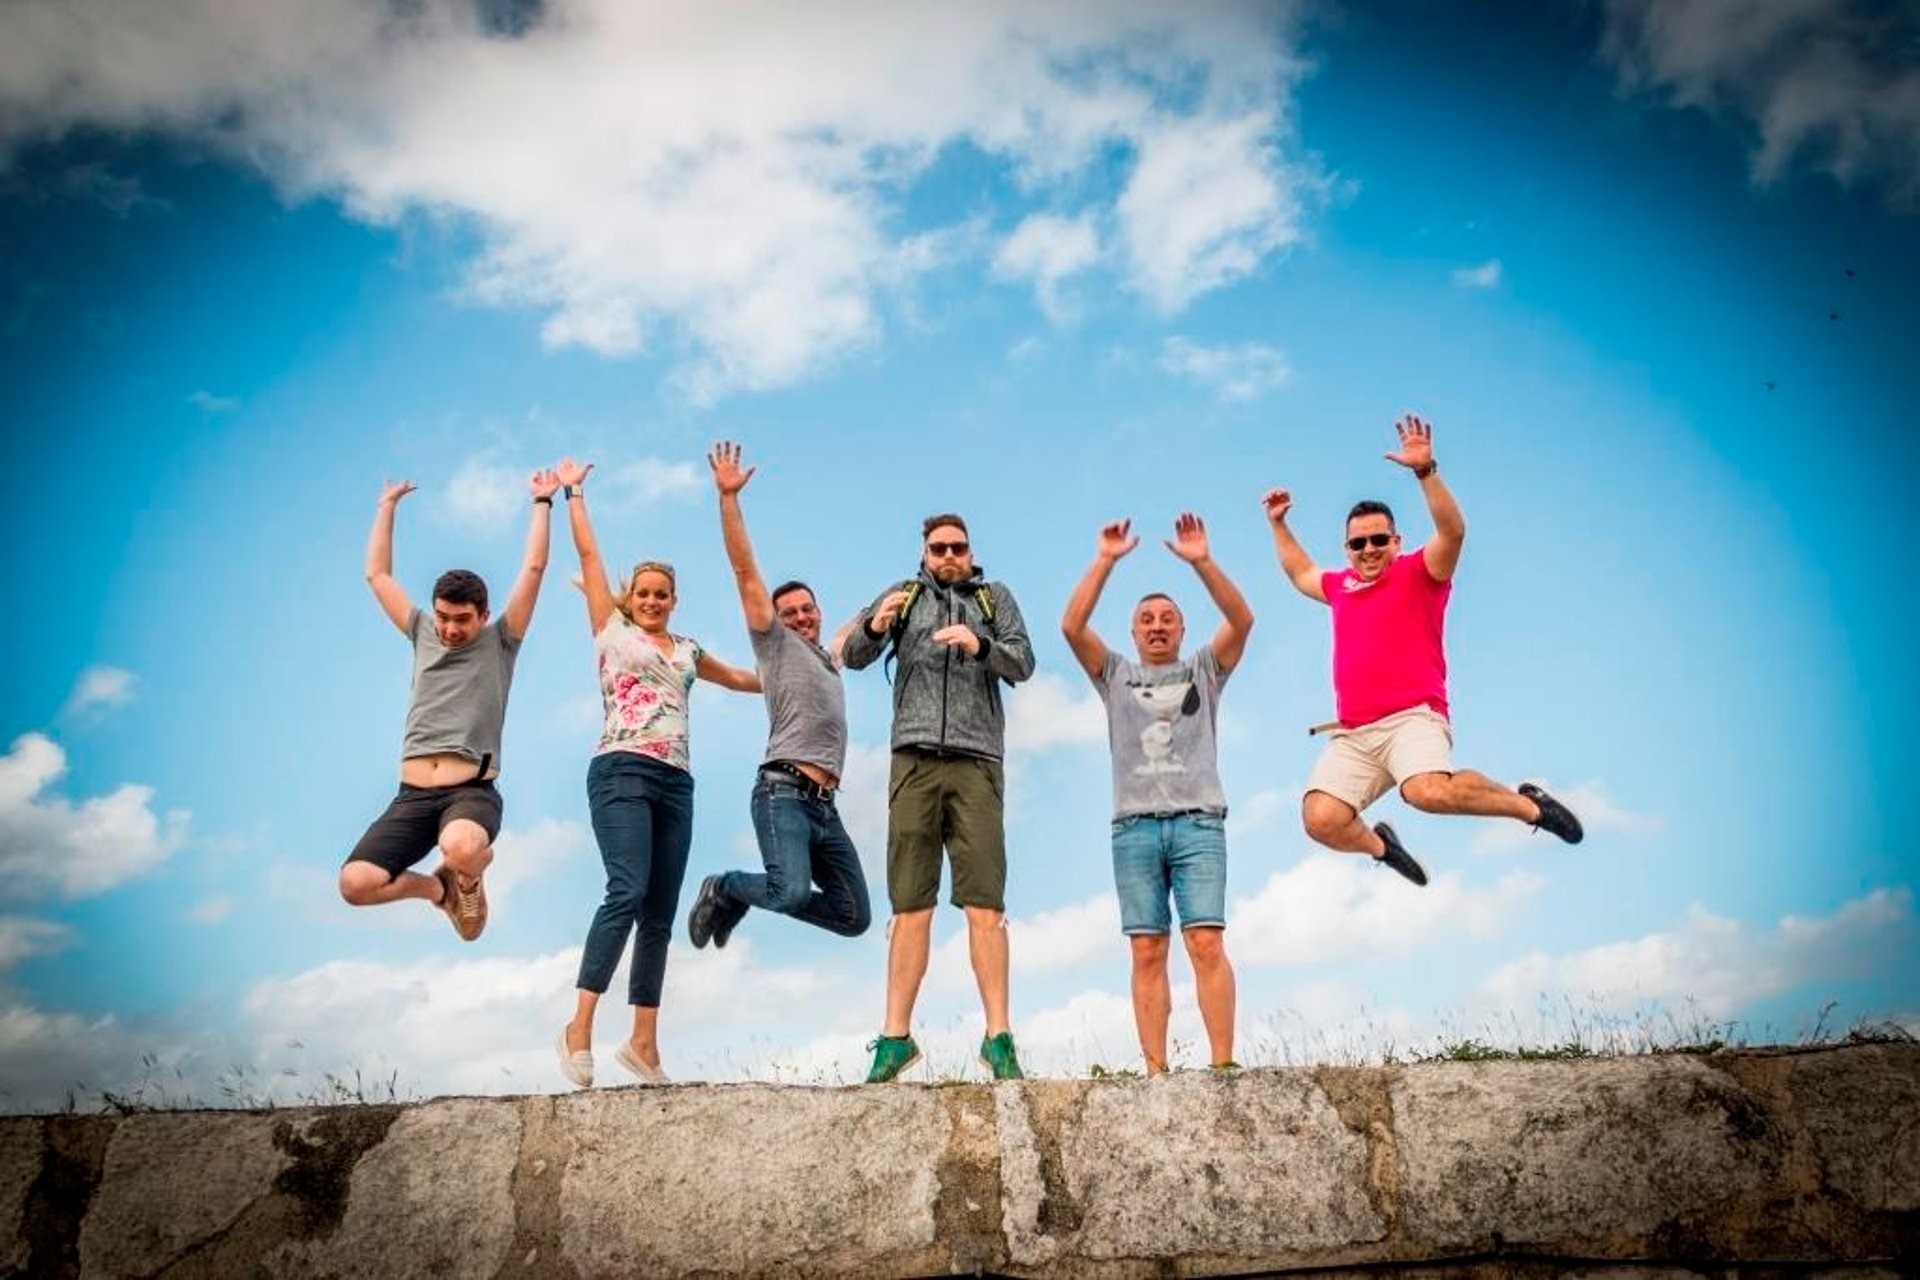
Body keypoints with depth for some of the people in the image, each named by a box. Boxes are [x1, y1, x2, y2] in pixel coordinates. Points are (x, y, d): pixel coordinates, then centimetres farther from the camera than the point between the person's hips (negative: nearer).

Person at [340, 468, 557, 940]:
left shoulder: (500, 641, 8)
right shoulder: (422, 634, 18)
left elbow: (534, 568, 3)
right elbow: (377, 575, 24)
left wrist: (542, 502, 7)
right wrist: (388, 505, 27)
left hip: (473, 792, -4)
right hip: (412, 796, 4)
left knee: (461, 849, -40)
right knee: (355, 883, -19)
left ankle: (469, 880, 2)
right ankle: (438, 887, 15)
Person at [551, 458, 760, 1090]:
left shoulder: (687, 650, 22)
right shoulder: (612, 630, 11)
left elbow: (737, 677, 40)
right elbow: (588, 552, 13)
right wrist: (572, 492, 17)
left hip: (676, 783, 5)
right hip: (622, 773, -5)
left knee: (660, 913, 2)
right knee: (628, 894, -22)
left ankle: (643, 1040, 7)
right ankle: (579, 1027, -18)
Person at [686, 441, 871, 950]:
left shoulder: (830, 660, 26)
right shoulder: (775, 642, 8)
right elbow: (745, 569, 1)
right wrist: (728, 497, -3)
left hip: (825, 804, 8)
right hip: (784, 792, -7)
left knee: (855, 916, 5)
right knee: (793, 892, -30)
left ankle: (743, 895, 20)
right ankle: (724, 889, 3)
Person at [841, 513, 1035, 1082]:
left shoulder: (995, 598, 16)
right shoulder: (904, 596, 17)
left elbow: (1023, 663, 4)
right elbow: (854, 657, 7)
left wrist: (980, 645, -16)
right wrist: (875, 626, -15)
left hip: (976, 763, 0)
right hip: (915, 760, 1)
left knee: (985, 907, -6)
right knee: (910, 907, 0)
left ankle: (999, 1037, -4)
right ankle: (896, 1036, 3)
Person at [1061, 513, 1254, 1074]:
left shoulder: (1204, 671, 18)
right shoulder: (1116, 675, 19)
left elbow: (1242, 620, 1)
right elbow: (1072, 626, 4)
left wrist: (1202, 561, -8)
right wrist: (1105, 560, -1)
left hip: (1198, 822, -1)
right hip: (1134, 826, 1)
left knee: (1206, 944, -10)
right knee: (1147, 953, -3)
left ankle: (1223, 1065, -10)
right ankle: (1156, 1070, -4)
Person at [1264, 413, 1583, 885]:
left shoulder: (1418, 573, 7)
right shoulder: (1341, 586, 22)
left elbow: (1452, 531, -13)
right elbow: (1299, 573, 44)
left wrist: (1425, 471, -23)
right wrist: (1278, 525, 39)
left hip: (1412, 718, -5)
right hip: (1352, 734, 5)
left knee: (1429, 791, -35)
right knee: (1320, 820, -16)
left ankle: (1528, 804, -6)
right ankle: (1379, 843, 20)